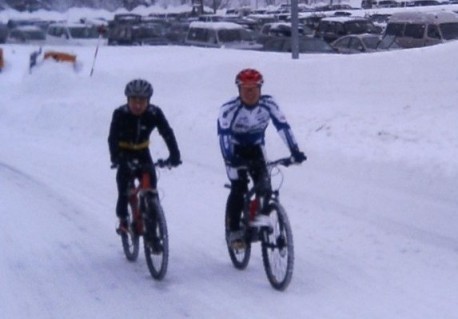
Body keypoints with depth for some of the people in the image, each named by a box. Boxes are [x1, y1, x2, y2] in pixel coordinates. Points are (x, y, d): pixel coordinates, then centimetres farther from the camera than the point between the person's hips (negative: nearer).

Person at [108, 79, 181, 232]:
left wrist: (174, 155, -40)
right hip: (124, 151, -2)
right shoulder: (120, 114, -27)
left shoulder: (155, 113, -22)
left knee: (151, 183, -11)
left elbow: (167, 133, -26)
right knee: (124, 183, -18)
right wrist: (115, 157, -50)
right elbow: (113, 138, -34)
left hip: (142, 151, 2)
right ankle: (122, 218, -6)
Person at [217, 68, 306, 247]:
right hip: (236, 150, -3)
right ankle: (234, 231, -7)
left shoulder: (268, 104, -20)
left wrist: (295, 151, -33)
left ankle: (261, 215, 0)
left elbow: (282, 126, -22)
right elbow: (223, 134, -36)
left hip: (256, 148, 3)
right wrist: (229, 158, -50)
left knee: (264, 185, -18)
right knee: (238, 189, -15)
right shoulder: (229, 108, -28)